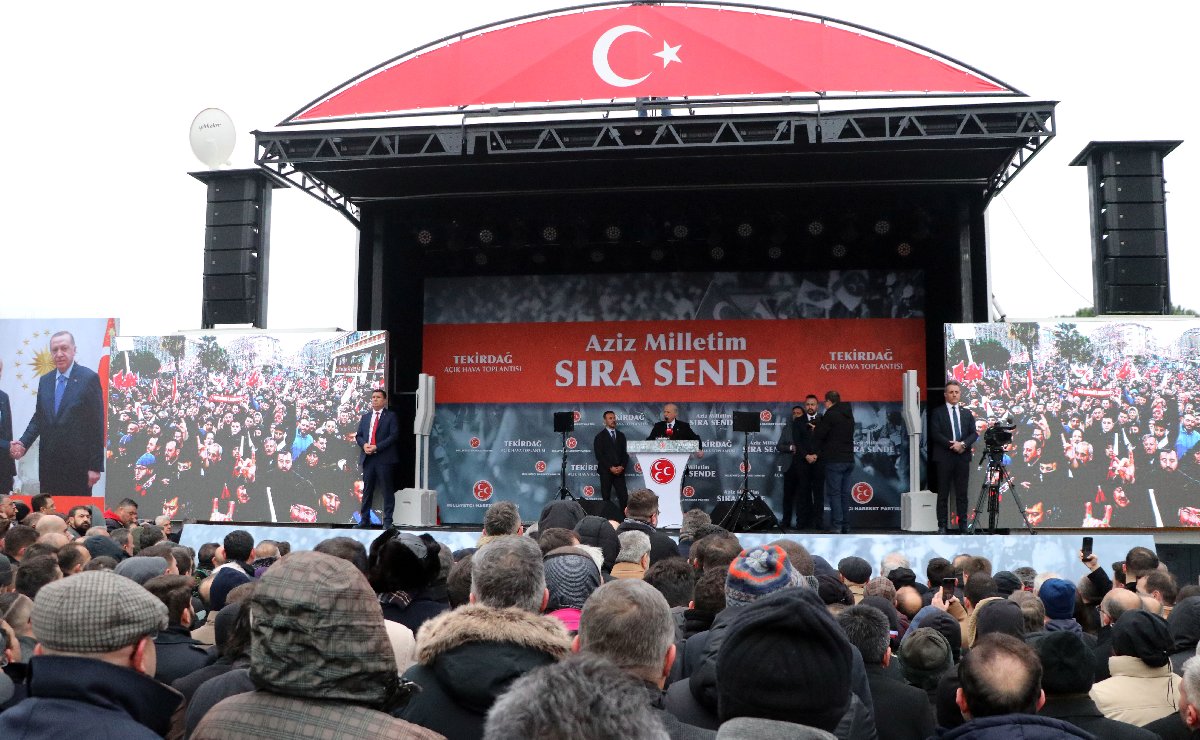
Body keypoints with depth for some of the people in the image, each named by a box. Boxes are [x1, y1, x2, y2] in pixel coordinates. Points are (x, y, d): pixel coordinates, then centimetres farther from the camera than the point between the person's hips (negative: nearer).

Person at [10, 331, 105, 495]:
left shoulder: (89, 378, -7)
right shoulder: (45, 380, 12)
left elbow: (97, 424, -9)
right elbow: (38, 418, 15)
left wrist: (96, 466, -12)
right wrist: (23, 443, -5)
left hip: (77, 464, -5)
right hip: (48, 463, 5)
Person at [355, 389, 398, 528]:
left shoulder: (390, 416, 1)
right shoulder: (365, 417, 18)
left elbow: (394, 436, -8)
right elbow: (358, 435, 16)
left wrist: (376, 447, -15)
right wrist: (364, 444, -6)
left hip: (384, 458, -5)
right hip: (368, 458, 5)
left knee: (387, 490, -2)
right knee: (367, 490, 9)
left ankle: (387, 521, 4)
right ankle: (364, 519, 15)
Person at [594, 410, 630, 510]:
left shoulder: (621, 435, 14)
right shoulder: (600, 436, 1)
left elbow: (625, 453, 12)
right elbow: (599, 455, -5)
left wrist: (622, 466, -4)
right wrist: (610, 468, -12)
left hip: (619, 471, 3)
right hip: (606, 471, -3)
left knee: (624, 497, -6)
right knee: (606, 497, 0)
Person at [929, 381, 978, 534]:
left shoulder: (967, 413, 14)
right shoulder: (937, 413, 3)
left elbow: (974, 433, 7)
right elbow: (935, 434, -7)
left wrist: (963, 444, -11)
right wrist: (952, 444, -16)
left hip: (963, 457, 3)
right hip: (944, 457, -3)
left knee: (962, 493, 5)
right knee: (943, 494, 0)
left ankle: (963, 525, 10)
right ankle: (942, 526, 4)